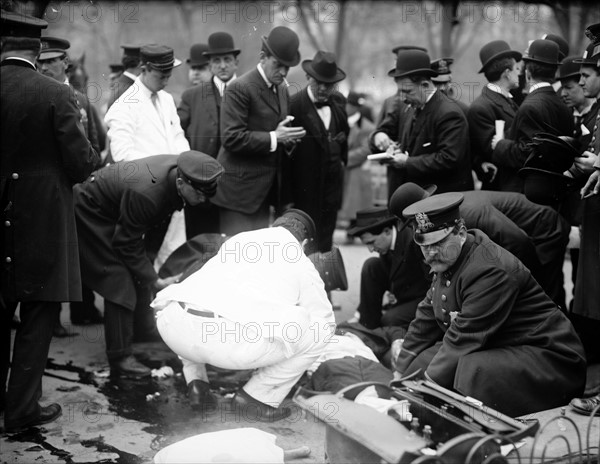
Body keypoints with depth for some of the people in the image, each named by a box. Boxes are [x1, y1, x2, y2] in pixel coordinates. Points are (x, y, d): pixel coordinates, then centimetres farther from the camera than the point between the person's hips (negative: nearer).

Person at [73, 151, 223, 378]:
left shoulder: (180, 166, -18)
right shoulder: (146, 193, -41)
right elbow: (127, 244, -27)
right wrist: (156, 280, -25)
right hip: (91, 214, -8)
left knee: (139, 274, 8)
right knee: (120, 281, -13)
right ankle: (120, 358, -7)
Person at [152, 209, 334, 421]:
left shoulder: (238, 239, 31)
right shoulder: (302, 266, 18)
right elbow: (324, 320, 29)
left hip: (171, 330, 6)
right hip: (232, 343, -5)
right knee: (321, 329, 14)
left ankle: (195, 380, 26)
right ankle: (257, 398, 15)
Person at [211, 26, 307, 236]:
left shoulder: (282, 89, 13)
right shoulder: (240, 88, -13)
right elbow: (231, 138, -19)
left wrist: (286, 137, 3)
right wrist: (273, 138, -20)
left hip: (267, 186, 8)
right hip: (240, 186, -8)